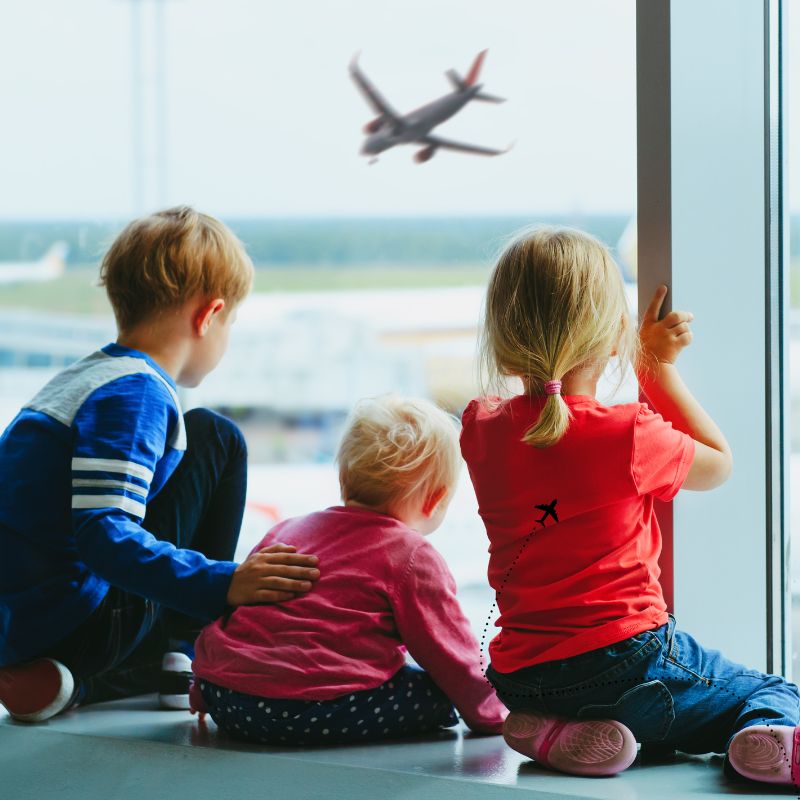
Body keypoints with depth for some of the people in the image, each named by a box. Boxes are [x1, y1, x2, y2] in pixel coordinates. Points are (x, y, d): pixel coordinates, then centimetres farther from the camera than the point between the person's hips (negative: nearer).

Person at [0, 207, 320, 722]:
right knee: (213, 439, 1)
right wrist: (221, 584, -31)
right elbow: (104, 534, -26)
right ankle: (186, 656, 2)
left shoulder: (85, 377, 16)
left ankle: (75, 683, 11)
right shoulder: (136, 394, -15)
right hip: (75, 625, -10)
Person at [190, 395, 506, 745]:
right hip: (318, 711, -7)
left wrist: (203, 692, 42)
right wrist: (490, 714, 23)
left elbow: (226, 604, 31)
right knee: (439, 692, 4)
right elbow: (450, 652, 7)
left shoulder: (285, 531, 25)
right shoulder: (412, 556, 4)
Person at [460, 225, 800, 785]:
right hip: (627, 661, -4)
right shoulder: (632, 437, -15)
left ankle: (557, 735, 5)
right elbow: (718, 464, 8)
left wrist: (641, 355, 28)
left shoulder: (482, 430, -1)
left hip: (522, 681, 4)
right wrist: (660, 367, 15)